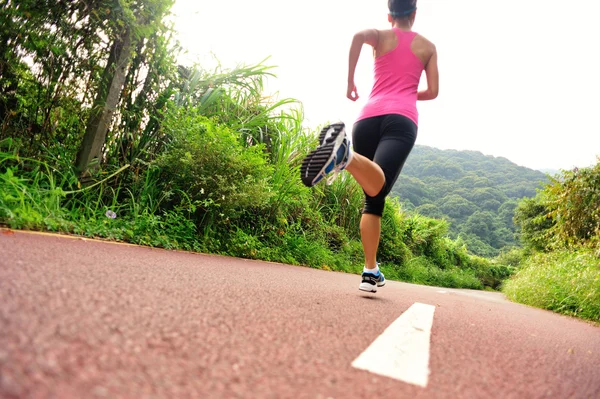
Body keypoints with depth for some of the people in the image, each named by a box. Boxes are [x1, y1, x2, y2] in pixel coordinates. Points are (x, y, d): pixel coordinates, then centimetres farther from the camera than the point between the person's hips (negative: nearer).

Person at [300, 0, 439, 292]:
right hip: (402, 119, -2)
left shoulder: (380, 36, 21)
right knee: (376, 189, -26)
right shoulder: (428, 46, 24)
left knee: (372, 199, 8)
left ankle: (370, 273, 5)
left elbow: (358, 36, -3)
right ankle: (345, 153, -59)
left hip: (369, 117, 2)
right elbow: (432, 92, 18)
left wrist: (350, 81, 3)